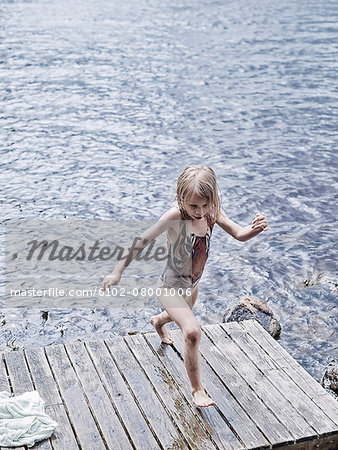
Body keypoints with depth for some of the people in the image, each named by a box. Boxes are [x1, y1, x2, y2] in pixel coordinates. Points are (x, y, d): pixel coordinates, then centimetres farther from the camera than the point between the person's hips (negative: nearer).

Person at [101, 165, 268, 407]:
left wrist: (256, 228, -34)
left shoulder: (213, 213, -12)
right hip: (171, 286, -7)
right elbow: (142, 241, -25)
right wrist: (118, 272, -26)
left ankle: (159, 321, 73)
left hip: (193, 284, 7)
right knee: (192, 332, -25)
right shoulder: (175, 217, -29)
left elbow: (239, 234, -11)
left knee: (182, 315, 36)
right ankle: (197, 389, -3)